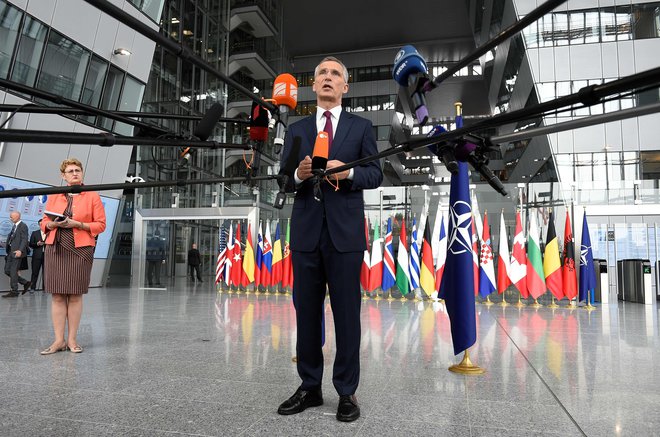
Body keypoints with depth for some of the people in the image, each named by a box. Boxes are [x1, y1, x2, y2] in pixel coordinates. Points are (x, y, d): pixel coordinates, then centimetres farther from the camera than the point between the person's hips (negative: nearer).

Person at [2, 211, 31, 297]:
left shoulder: (23, 226, -7)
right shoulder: (14, 226, 19)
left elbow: (24, 239, -15)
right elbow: (10, 238, 18)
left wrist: (20, 250, -26)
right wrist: (8, 250, 9)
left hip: (17, 252, -9)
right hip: (10, 252, 9)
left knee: (13, 271, -6)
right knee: (7, 271, 7)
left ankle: (14, 291, 1)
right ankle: (25, 283, 16)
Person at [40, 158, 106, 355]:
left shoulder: (92, 196, 6)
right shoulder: (53, 196, 14)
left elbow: (100, 224, 1)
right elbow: (44, 222, 16)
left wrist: (78, 224, -12)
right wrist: (54, 224, -6)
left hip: (80, 249, -2)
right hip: (55, 249, 2)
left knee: (75, 295, 0)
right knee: (57, 295, 0)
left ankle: (72, 339, 9)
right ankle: (59, 340, 7)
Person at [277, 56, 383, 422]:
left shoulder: (361, 127, 9)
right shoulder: (296, 130, 14)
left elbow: (375, 175, 2)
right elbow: (284, 180, 9)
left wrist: (348, 172, -17)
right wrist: (299, 175, -13)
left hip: (345, 232, -2)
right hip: (306, 231, 3)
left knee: (347, 313, 2)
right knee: (306, 312, 8)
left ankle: (347, 392, 15)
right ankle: (309, 387, 22)